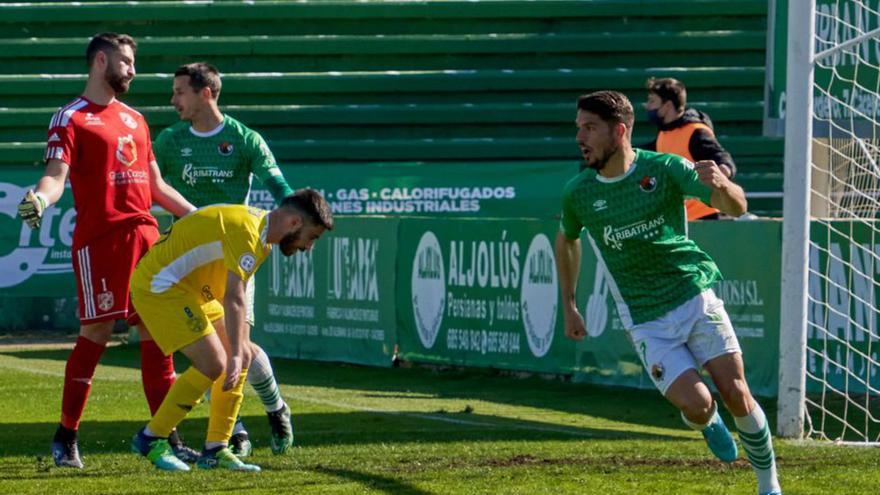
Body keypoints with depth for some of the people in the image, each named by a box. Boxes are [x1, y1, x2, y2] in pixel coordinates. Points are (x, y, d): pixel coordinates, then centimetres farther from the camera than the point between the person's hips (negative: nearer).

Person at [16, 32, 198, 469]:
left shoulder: (134, 119, 21)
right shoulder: (71, 119, -1)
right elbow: (56, 175, -13)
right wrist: (40, 198, -35)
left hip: (145, 234, 7)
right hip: (99, 238, -7)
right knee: (95, 334, -7)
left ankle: (166, 435, 8)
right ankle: (66, 437, 3)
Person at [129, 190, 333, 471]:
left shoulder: (261, 228, 10)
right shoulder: (246, 231, -23)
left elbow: (235, 298, 14)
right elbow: (234, 298, -31)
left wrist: (241, 352, 12)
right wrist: (235, 355, -33)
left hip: (189, 290, 11)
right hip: (157, 286, -11)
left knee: (241, 357, 5)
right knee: (213, 363, -18)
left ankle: (215, 449, 7)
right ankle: (151, 439, -7)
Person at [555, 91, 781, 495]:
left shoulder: (664, 169, -9)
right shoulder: (578, 193, -3)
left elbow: (736, 208, -14)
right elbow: (566, 241, 19)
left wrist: (721, 185, -37)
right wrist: (568, 307, 20)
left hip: (696, 298, 0)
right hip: (647, 322, 0)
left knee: (737, 396, -7)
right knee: (696, 405, -16)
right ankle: (707, 422, 22)